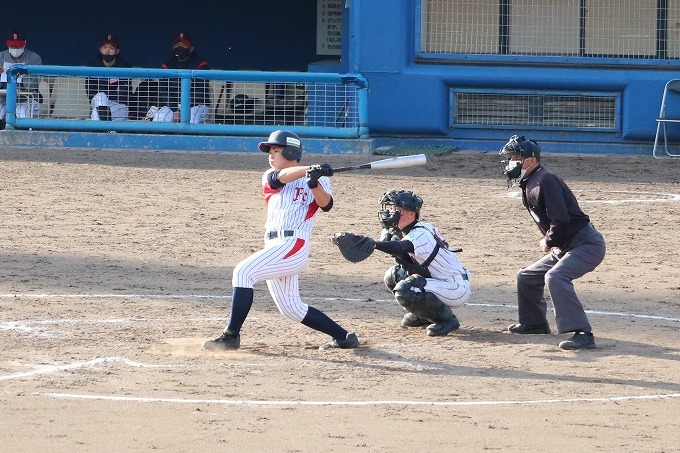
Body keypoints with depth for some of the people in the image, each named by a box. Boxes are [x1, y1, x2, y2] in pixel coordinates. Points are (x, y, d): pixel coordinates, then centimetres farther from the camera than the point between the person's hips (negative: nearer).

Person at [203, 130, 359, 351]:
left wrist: (315, 183, -33)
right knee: (291, 308, 13)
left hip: (294, 245, -7)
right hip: (275, 247, 7)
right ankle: (344, 336, 23)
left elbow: (325, 204, -13)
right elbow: (280, 177, -9)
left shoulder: (319, 178, 4)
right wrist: (308, 170, -27)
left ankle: (231, 335, -21)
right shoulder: (270, 177, 15)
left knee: (244, 272, -23)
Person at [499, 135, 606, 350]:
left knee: (555, 277, -32)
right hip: (564, 247, 11)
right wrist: (547, 241, 5)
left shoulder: (545, 181, -19)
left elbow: (560, 220, -26)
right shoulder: (528, 185, 13)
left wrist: (548, 242, -10)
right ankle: (534, 323, 39)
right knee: (527, 277, 20)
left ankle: (582, 334, -38)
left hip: (586, 243, -11)